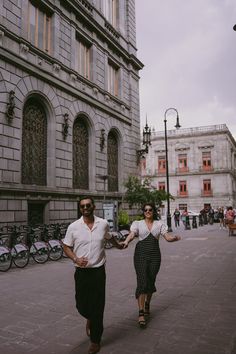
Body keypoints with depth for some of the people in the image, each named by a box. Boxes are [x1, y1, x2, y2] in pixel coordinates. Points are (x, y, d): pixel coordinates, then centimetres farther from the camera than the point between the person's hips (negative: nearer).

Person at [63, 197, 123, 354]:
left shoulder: (103, 224, -2)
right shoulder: (73, 227, -6)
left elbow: (110, 237, 20)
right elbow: (67, 247, 2)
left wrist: (118, 245, 37)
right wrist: (76, 259, -16)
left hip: (98, 271, 0)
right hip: (81, 272, 0)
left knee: (97, 307, 5)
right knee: (81, 305, 9)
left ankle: (96, 341, 25)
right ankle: (90, 319, 46)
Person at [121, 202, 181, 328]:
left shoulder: (159, 224, 9)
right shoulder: (138, 223, 5)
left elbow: (167, 237, -1)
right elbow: (132, 234, -11)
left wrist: (175, 238, -24)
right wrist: (126, 241, -33)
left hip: (155, 255, 2)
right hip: (141, 254, -2)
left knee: (151, 281, 11)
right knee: (142, 282, -10)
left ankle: (147, 304, 38)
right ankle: (141, 313, -7)